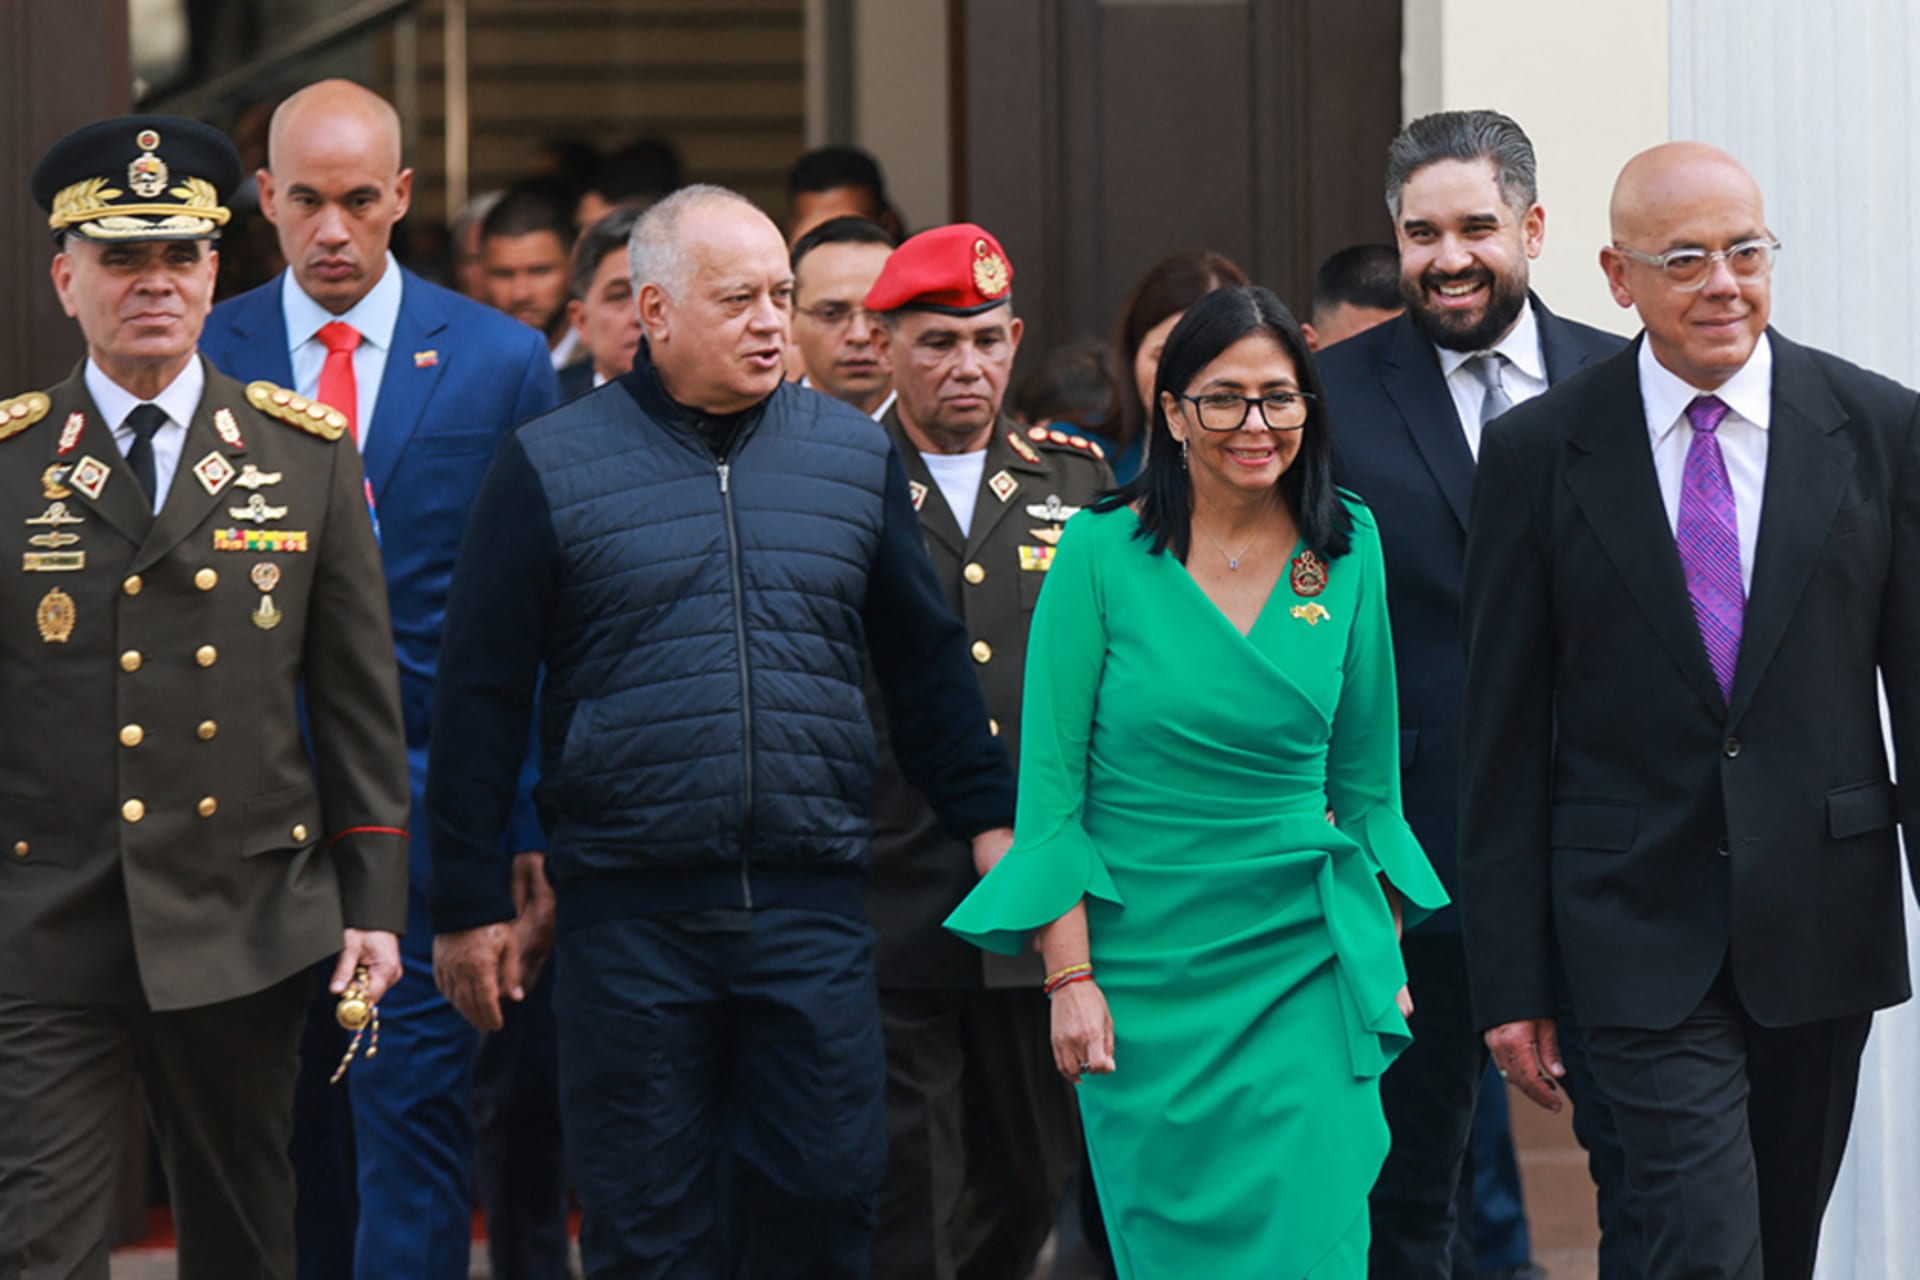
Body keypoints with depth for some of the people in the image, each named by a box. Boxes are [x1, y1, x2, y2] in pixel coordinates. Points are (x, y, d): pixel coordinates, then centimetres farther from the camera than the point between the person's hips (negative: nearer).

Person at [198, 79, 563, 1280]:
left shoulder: (501, 361, 2)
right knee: (295, 1116, 9)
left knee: (414, 1110, -7)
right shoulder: (206, 356, 6)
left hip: (428, 797, -2)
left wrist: (532, 819, -3)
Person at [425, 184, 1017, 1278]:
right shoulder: (550, 468, 0)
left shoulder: (856, 456, 9)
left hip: (815, 902, 2)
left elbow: (928, 663, 15)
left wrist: (988, 818, 8)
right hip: (629, 915, -2)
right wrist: (471, 901, 0)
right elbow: (482, 694, 1)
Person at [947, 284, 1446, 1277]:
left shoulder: (1347, 549, 2)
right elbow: (1050, 784, -6)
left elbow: (1366, 772, 11)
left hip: (1305, 964, 2)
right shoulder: (1101, 551, -7)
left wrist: (1385, 951, 10)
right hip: (1144, 961, -2)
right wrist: (1070, 975, -11)